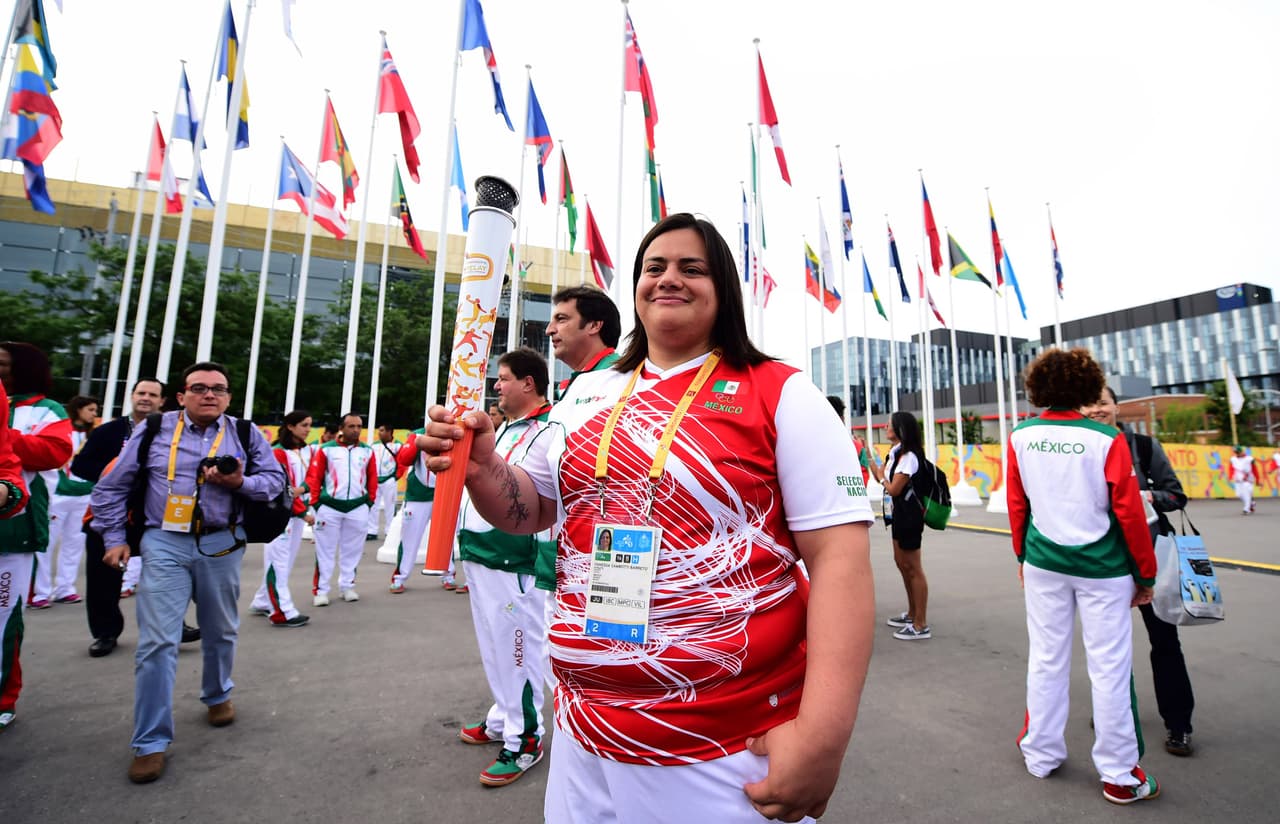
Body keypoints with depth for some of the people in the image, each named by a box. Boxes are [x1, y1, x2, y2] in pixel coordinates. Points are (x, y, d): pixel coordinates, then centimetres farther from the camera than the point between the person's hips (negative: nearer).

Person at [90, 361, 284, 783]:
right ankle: (151, 742, 10)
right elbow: (111, 487, 8)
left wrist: (241, 482, -17)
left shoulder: (246, 434, 1)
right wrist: (114, 538, 3)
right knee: (157, 641, -4)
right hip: (164, 544, -1)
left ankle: (217, 695, 42)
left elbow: (275, 478, 2)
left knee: (221, 632, 16)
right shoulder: (153, 430, 1)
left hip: (221, 546, 1)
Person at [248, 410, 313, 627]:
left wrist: (303, 488, -18)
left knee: (288, 559, 12)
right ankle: (282, 612, -3)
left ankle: (262, 603, 26)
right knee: (278, 559, -5)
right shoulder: (278, 452, -13)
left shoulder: (308, 450, 10)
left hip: (299, 510, 8)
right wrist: (303, 512, -14)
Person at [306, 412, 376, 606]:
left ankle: (347, 586, 24)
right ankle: (320, 590, 14)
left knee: (352, 550, 11)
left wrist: (370, 500, 5)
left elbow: (373, 478, 10)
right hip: (329, 507, -2)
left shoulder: (367, 451, 6)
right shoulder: (327, 449, -2)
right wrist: (316, 502, -6)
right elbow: (314, 477, -3)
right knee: (325, 550, 6)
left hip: (358, 508, 2)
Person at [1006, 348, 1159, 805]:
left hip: (1043, 563, 3)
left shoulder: (1021, 437, -4)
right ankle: (1119, 775, 22)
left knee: (1046, 660, 13)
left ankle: (1041, 754, 27)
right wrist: (1145, 574, 4)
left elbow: (1016, 505, 3)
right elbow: (1130, 512, -8)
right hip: (1102, 566, -2)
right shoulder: (1106, 439, -13)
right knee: (1109, 666, 9)